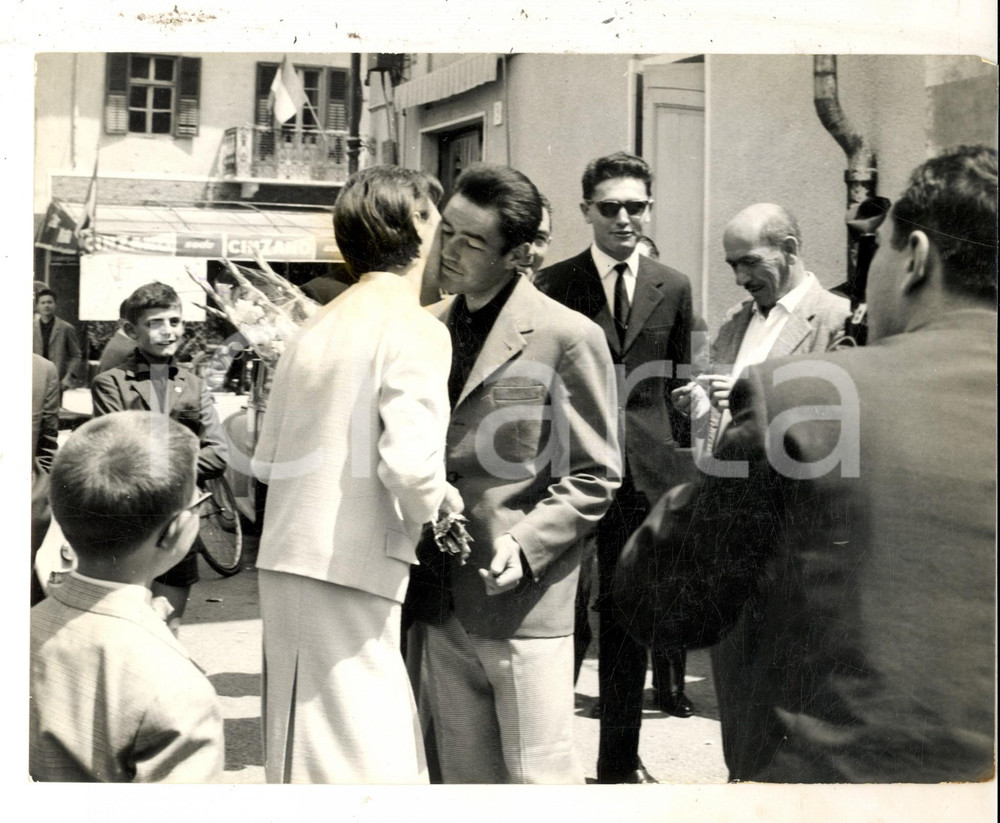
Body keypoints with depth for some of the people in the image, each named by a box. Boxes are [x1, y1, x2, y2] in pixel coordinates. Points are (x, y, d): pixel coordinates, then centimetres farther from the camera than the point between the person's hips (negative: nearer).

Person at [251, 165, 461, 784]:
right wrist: (433, 513, -3)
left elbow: (267, 461, 16)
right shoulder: (416, 330, -9)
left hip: (288, 566, 8)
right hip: (350, 572, -8)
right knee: (365, 762, -2)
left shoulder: (317, 328, 14)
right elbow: (411, 463, -22)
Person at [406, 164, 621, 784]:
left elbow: (596, 476, -7)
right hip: (442, 606, 6)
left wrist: (525, 543, -18)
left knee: (539, 778, 0)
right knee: (465, 777, 15)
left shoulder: (568, 337, -9)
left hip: (522, 603, -6)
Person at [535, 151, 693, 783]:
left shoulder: (673, 288, 8)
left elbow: (677, 383, 12)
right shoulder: (554, 284, 0)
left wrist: (676, 460, 7)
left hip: (645, 472, 3)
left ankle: (621, 760, 24)